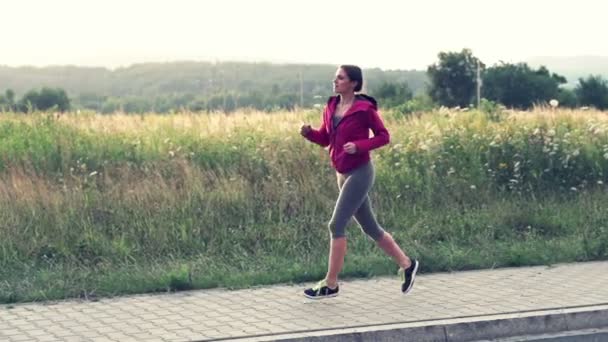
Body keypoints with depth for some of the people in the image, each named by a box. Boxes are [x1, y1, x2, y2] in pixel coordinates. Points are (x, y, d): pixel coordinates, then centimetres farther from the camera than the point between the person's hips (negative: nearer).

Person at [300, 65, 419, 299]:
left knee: (336, 225, -10)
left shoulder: (364, 108, -12)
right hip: (343, 174, 8)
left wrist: (359, 146, -22)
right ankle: (406, 264, 27)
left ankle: (330, 284, -2)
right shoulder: (331, 107, 7)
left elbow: (383, 136, -7)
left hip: (360, 173, -8)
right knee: (370, 227, 13)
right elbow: (324, 139, 14)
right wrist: (308, 132, -6)